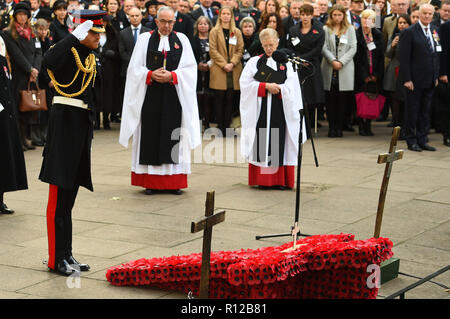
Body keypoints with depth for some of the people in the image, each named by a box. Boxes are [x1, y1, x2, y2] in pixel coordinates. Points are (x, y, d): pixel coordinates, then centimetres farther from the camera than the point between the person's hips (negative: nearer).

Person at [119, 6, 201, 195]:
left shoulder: (182, 40, 9)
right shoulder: (144, 39, 7)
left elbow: (190, 68, 2)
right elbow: (135, 68, 2)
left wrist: (171, 75, -13)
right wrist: (152, 75, -15)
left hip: (175, 97, 1)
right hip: (150, 97, -1)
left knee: (174, 137, 0)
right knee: (150, 136, -1)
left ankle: (174, 182, 5)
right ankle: (150, 183, 4)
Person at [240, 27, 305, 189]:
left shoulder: (286, 63, 8)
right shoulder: (254, 62, 8)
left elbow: (291, 87, 1)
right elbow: (245, 83, -2)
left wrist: (277, 88, -14)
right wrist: (266, 86, -12)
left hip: (280, 110, 0)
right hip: (260, 110, 0)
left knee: (279, 144, -1)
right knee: (261, 144, -2)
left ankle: (279, 179, 4)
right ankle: (262, 179, 4)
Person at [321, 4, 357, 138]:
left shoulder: (350, 29, 11)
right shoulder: (326, 29, 8)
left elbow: (353, 48, 3)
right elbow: (324, 48, 0)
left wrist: (341, 62, -9)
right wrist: (333, 61, -14)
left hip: (345, 69, 0)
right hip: (329, 69, 0)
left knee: (342, 99, -1)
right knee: (330, 100, -1)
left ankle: (339, 127, 5)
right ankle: (331, 127, 5)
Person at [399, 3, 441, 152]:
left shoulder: (434, 31, 10)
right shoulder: (410, 32, -9)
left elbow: (436, 54, 15)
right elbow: (404, 58, -11)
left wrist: (436, 76, 10)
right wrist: (406, 79, -16)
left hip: (430, 80, 6)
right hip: (415, 80, -6)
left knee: (425, 111, 11)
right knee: (412, 110, 3)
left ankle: (422, 140, 19)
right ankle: (411, 141, 12)